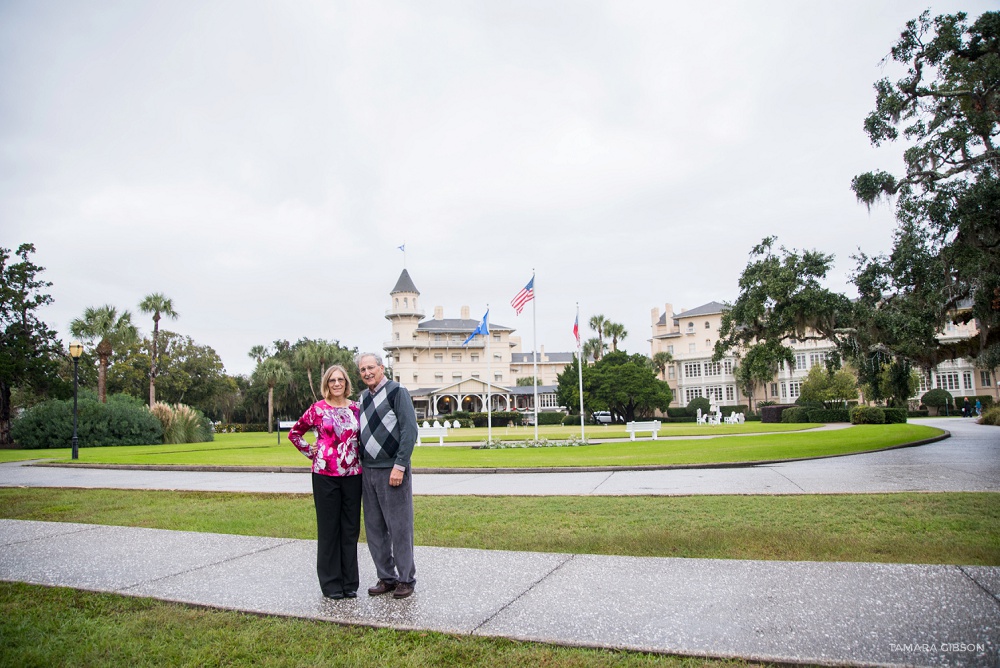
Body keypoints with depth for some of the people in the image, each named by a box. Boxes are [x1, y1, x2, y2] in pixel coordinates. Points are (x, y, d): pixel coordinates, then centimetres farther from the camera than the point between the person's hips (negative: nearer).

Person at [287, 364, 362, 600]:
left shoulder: (356, 409, 5)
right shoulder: (318, 409, -2)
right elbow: (294, 433, 9)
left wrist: (358, 456, 7)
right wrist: (311, 453, 3)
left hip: (352, 474, 3)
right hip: (325, 474, -3)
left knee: (351, 528, 8)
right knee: (328, 528, 6)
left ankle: (349, 582, 20)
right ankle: (331, 583, 17)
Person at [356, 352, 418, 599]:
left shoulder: (397, 391, -6)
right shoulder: (363, 397, 15)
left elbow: (410, 431, -12)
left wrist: (399, 466, -17)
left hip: (392, 471, -7)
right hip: (368, 471, 7)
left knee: (399, 527, 0)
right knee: (374, 528, 11)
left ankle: (406, 579, 13)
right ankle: (386, 577, 23)